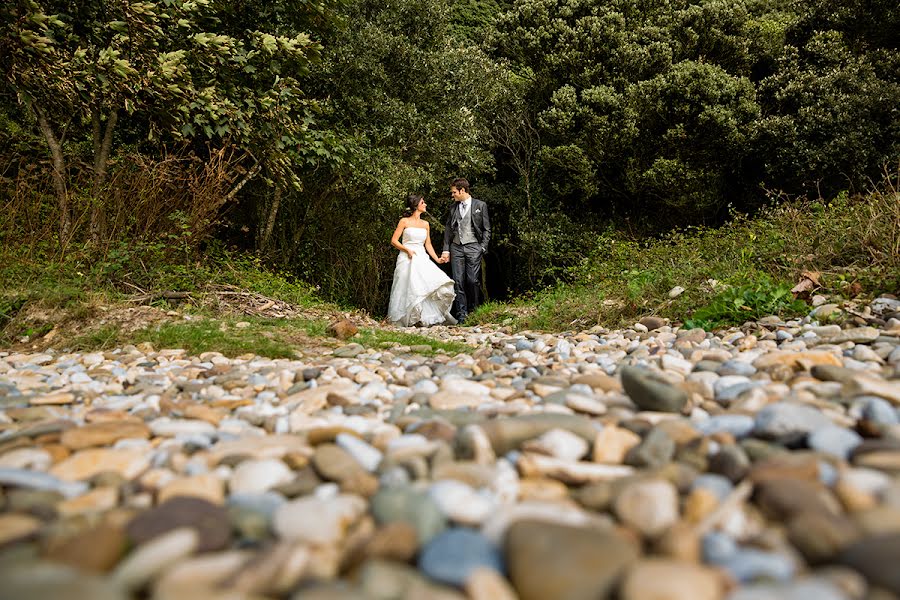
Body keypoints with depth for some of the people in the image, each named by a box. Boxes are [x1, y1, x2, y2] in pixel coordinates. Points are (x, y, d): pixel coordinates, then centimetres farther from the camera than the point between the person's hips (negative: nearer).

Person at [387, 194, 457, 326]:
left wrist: (437, 259, 4)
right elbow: (394, 241, 0)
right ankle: (410, 319, -3)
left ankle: (430, 317, -9)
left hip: (422, 258, 4)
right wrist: (407, 250, -13)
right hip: (407, 259, -4)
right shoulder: (404, 221, 2)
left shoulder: (425, 224, 16)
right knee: (409, 288, -14)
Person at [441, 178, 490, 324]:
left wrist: (483, 247, -6)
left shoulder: (480, 205, 4)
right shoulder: (453, 207, 14)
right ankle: (461, 314, 2)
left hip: (473, 247, -3)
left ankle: (474, 312, 7)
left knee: (473, 280, -7)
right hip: (456, 247, 3)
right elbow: (448, 229, 14)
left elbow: (486, 229, 4)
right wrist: (446, 250, 7)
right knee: (458, 281, -1)